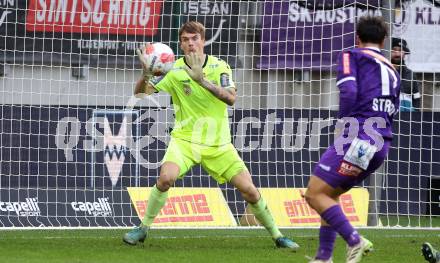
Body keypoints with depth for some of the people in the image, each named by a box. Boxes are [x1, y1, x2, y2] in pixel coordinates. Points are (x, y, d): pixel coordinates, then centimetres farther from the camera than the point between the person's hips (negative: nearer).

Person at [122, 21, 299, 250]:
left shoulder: (219, 67, -7)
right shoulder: (174, 70, -6)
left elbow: (231, 98, -23)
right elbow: (140, 93, -7)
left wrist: (202, 80, -35)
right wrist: (146, 74, -29)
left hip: (218, 144, 1)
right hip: (184, 139, -1)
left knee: (249, 189, -6)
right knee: (166, 177, -28)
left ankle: (277, 236, 12)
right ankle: (143, 228, -10)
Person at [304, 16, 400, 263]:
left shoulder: (352, 56, 4)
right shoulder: (392, 70, 24)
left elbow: (348, 92, -12)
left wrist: (345, 128, -2)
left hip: (359, 136, -8)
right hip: (383, 143, 8)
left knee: (315, 194, -5)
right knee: (330, 193, 19)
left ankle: (355, 241, -18)